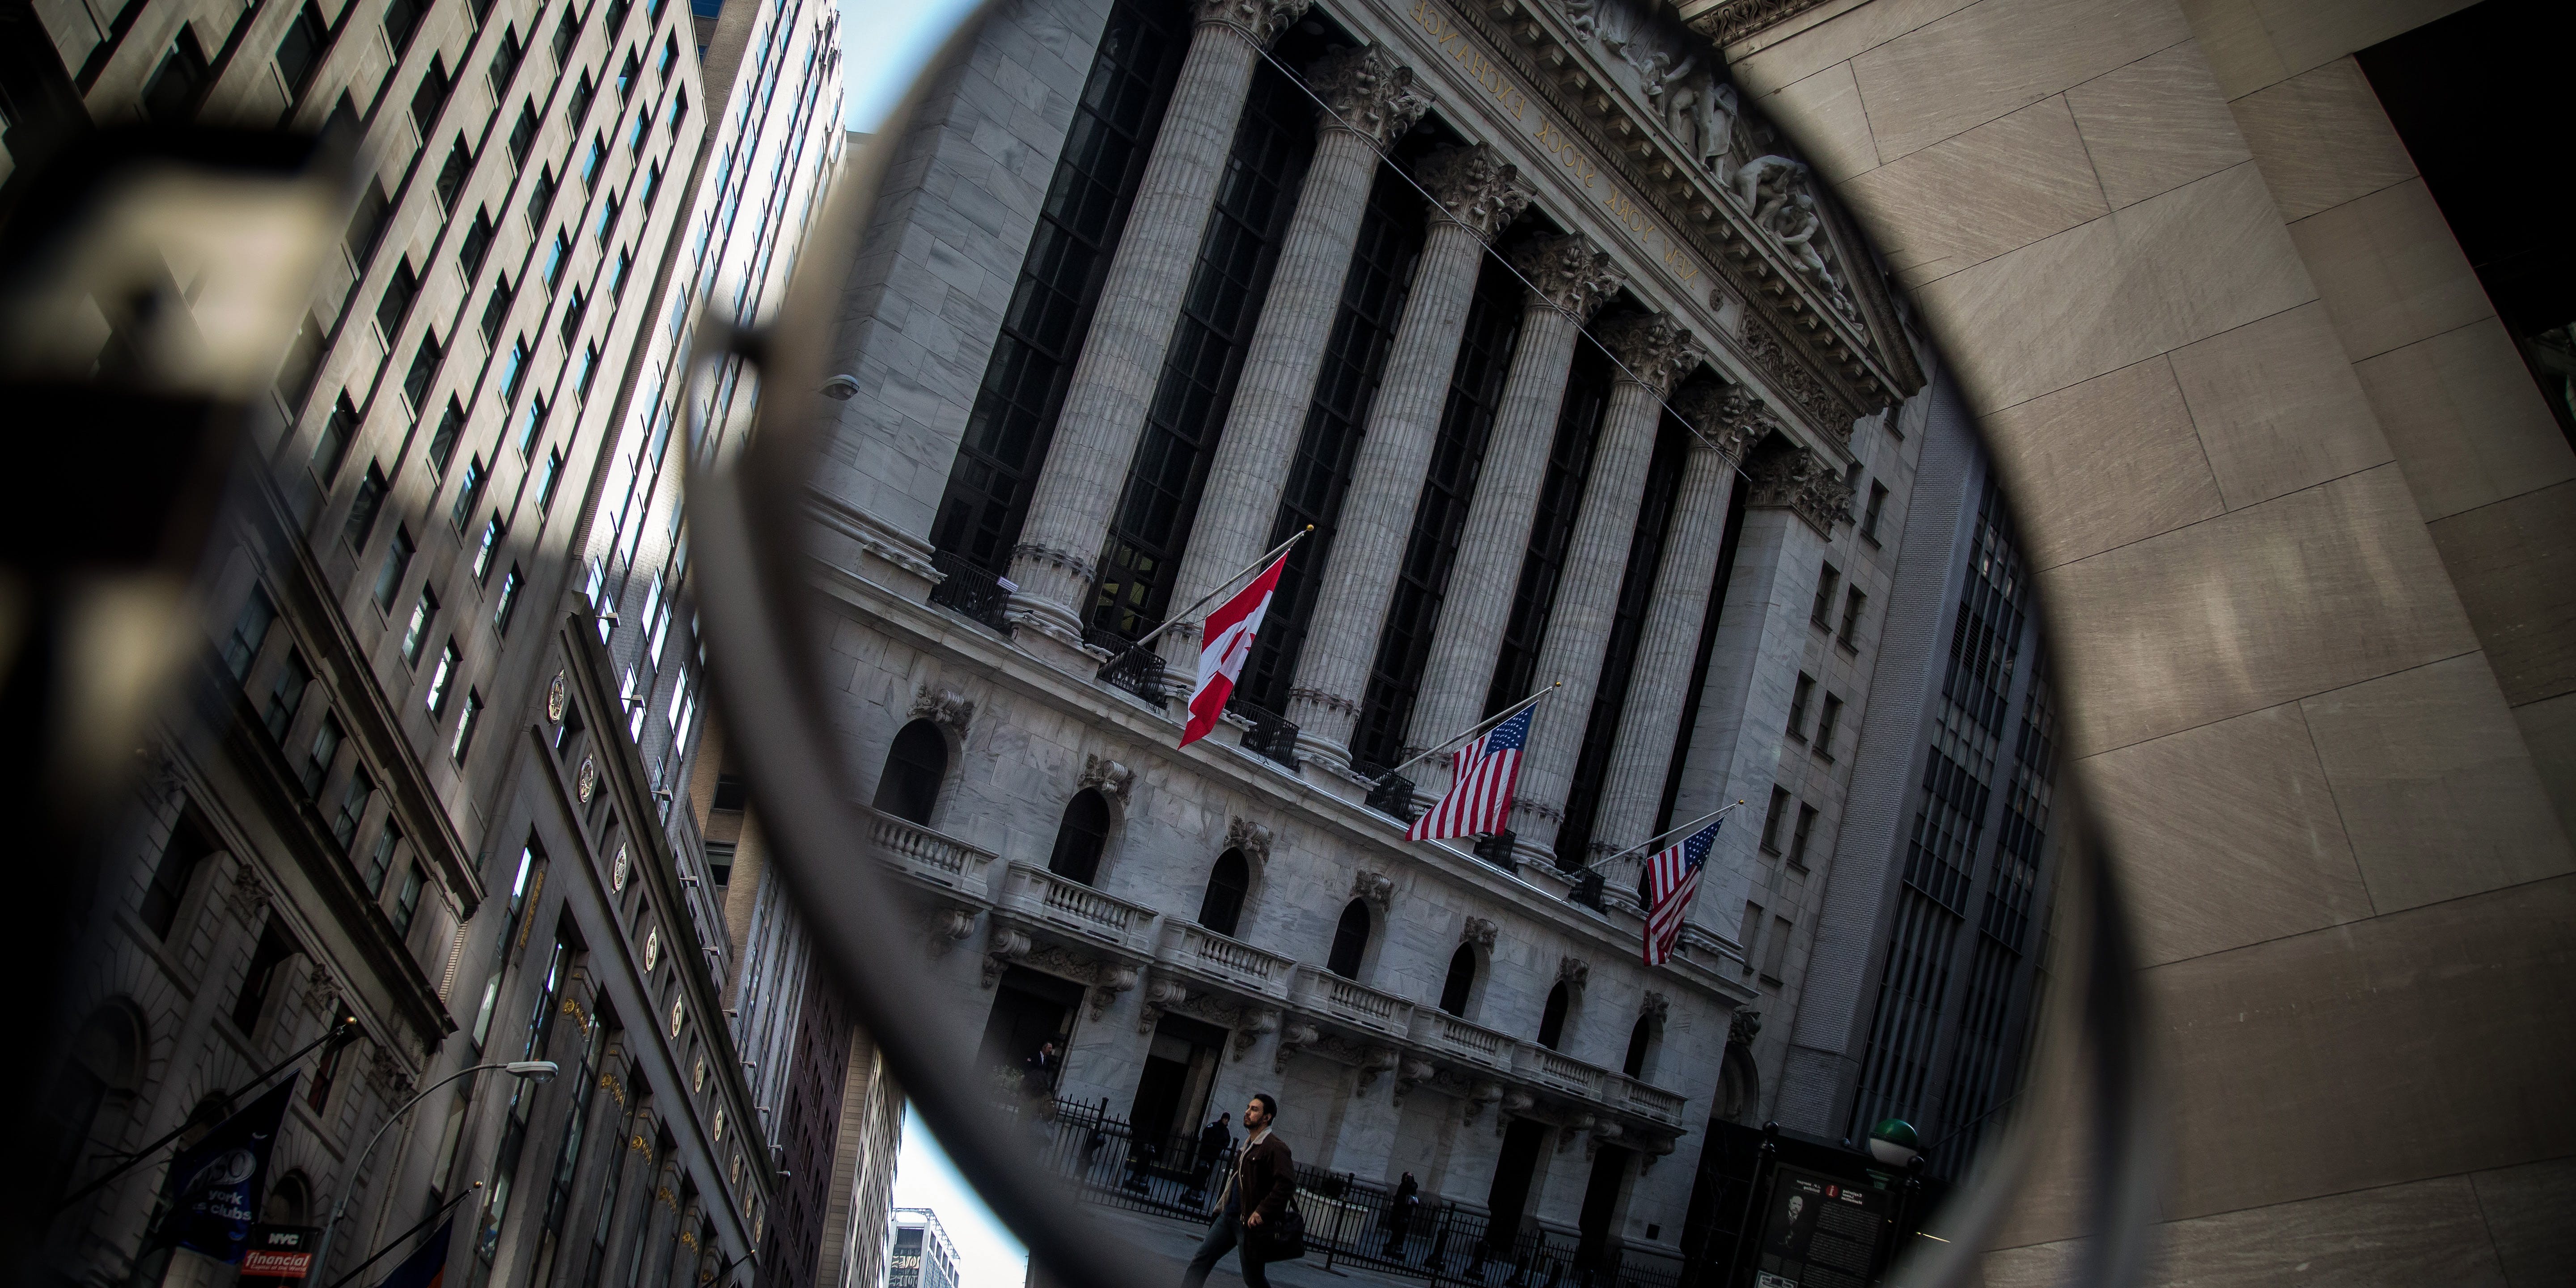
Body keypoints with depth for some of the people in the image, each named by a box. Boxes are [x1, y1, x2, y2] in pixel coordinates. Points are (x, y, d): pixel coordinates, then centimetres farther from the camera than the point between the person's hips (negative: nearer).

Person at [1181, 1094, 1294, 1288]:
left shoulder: (1275, 1148, -14)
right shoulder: (1248, 1145, 16)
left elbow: (1287, 1184, -25)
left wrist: (1262, 1212, -27)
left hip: (1249, 1221, -9)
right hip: (1228, 1217, 9)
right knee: (1201, 1259, 4)